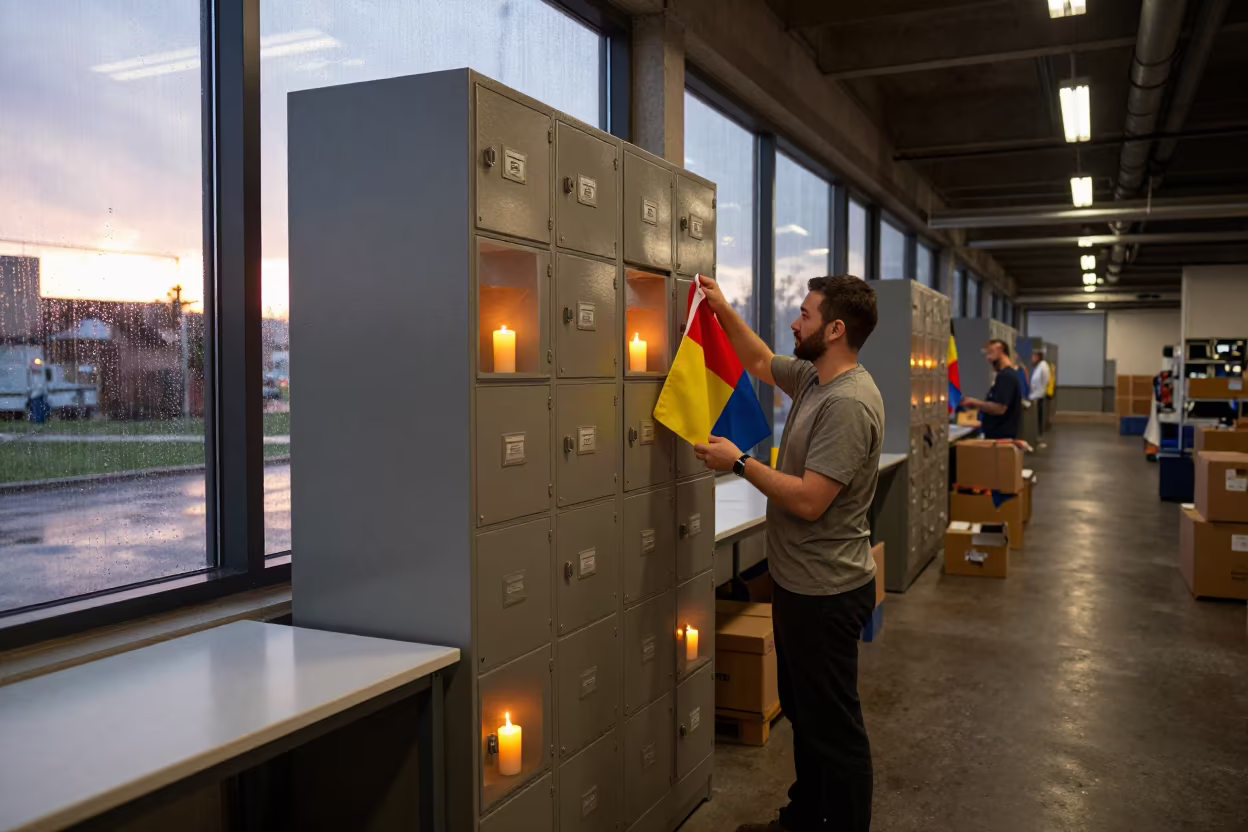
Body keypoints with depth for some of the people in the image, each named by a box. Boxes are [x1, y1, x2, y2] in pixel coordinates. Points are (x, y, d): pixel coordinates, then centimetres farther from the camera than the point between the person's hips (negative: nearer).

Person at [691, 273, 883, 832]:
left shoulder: (847, 404, -24)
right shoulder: (813, 379, 6)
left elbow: (808, 500, -28)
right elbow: (759, 361, 25)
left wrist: (739, 463, -18)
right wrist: (723, 308, 16)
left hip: (826, 593, -11)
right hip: (800, 583, 11)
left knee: (833, 726, 3)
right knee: (804, 714, 23)